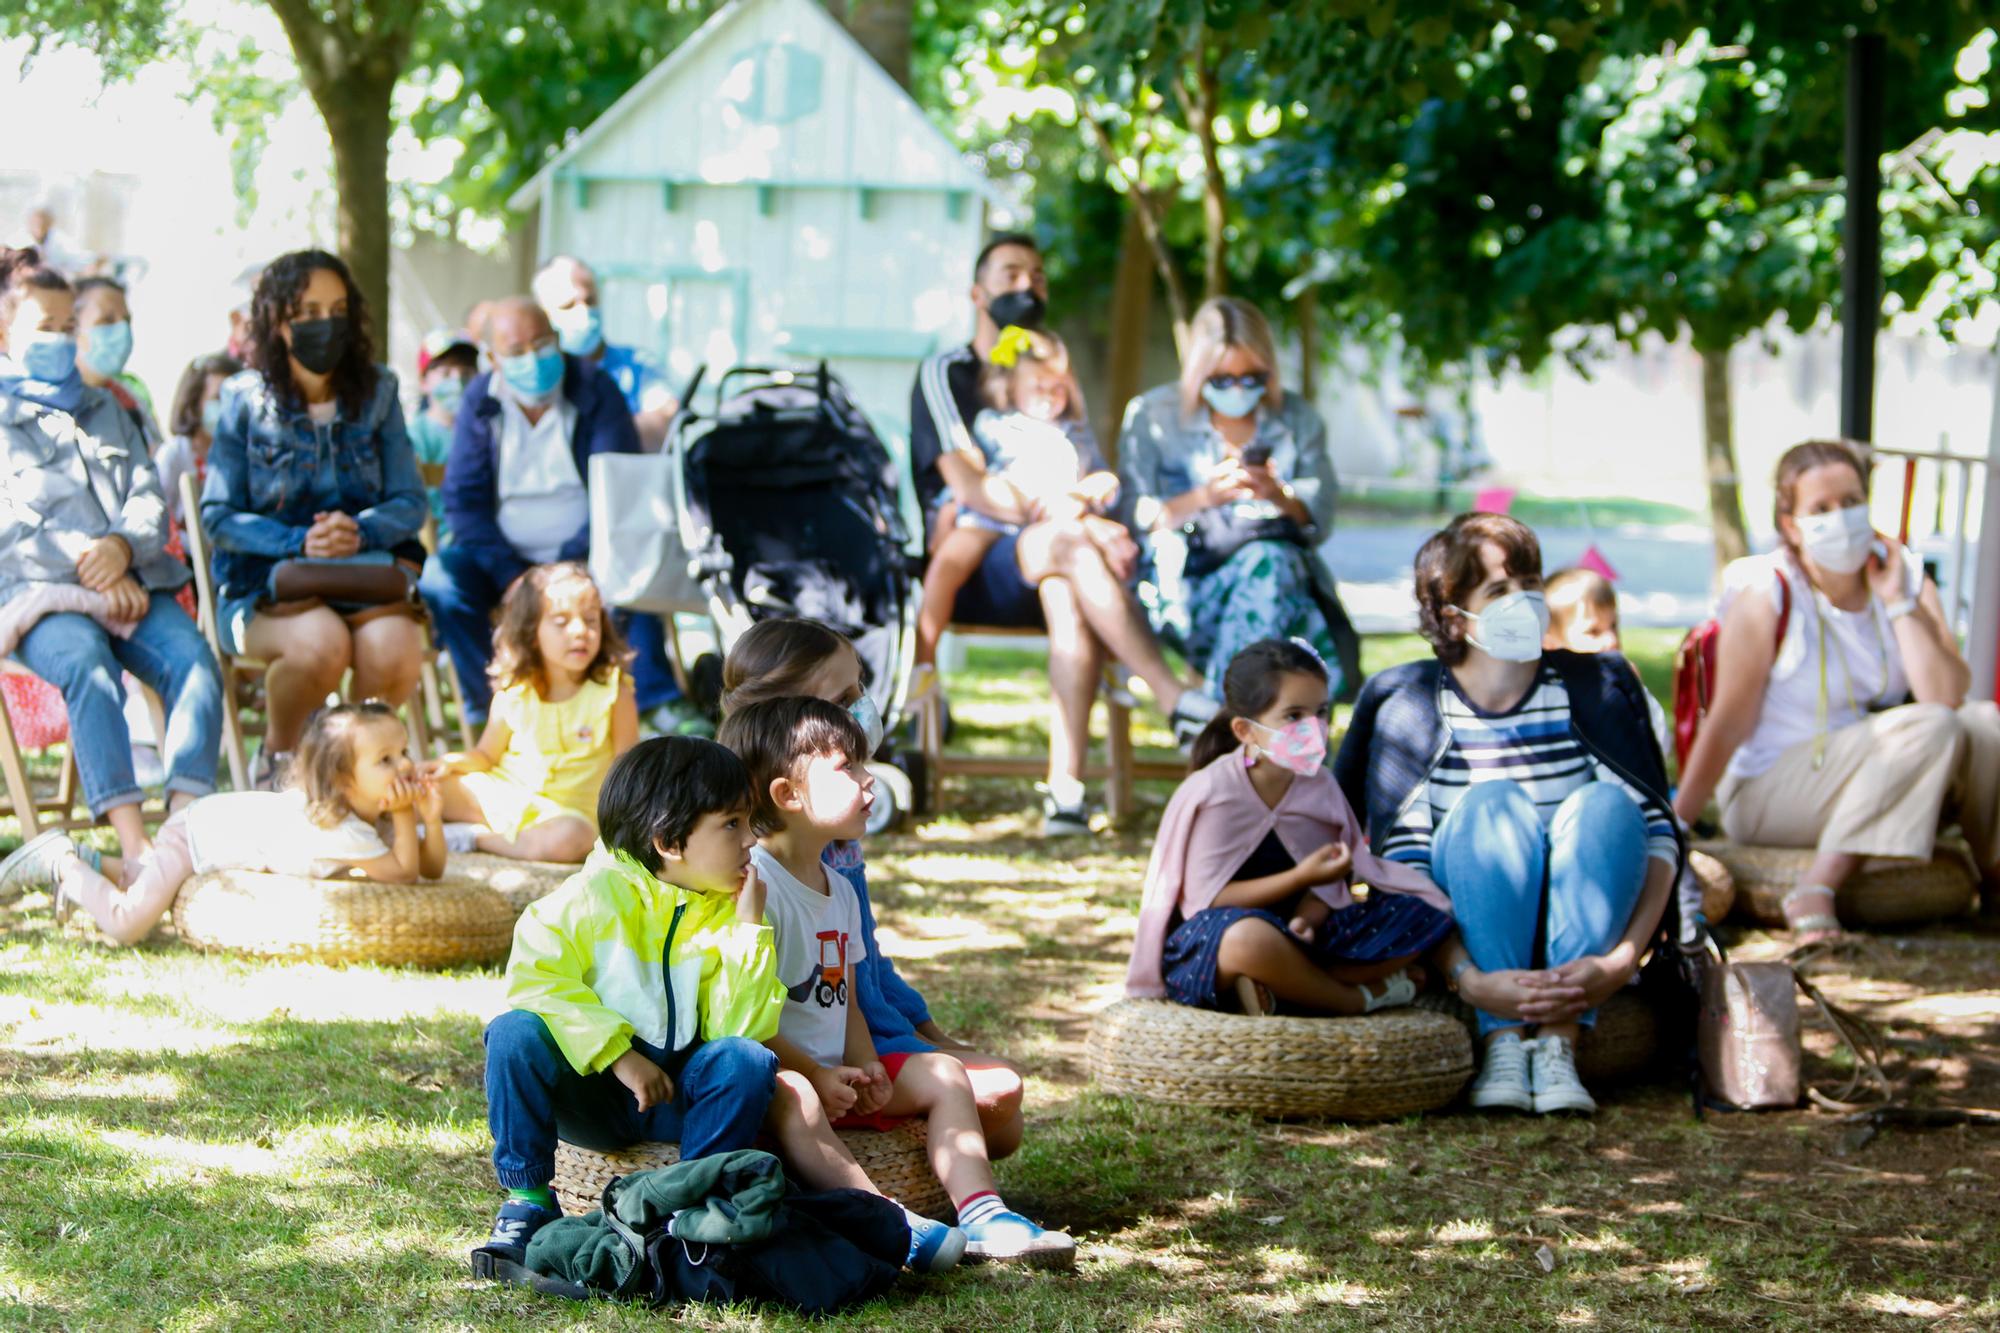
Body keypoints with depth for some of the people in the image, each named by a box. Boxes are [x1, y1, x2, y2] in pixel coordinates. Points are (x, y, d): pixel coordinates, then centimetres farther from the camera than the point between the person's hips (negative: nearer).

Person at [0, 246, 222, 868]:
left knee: (195, 660, -27)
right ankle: (133, 843, -47)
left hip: (132, 583, 5)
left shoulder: (106, 411, 28)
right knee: (87, 662, -37)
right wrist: (93, 575, -13)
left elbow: (150, 498, 16)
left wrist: (123, 546, -8)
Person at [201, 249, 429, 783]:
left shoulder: (375, 392, 9)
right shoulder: (246, 400, 1)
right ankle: (278, 756, -4)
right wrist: (299, 543, -19)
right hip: (264, 579, -2)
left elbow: (410, 501, 4)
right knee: (320, 642, -35)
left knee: (393, 647, -31)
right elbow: (219, 516, -3)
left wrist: (361, 532, -17)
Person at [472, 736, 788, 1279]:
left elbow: (740, 1030, -10)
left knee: (748, 1061, -26)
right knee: (515, 1034, -29)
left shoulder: (727, 911, 0)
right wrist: (618, 1052, -25)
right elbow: (535, 976, -20)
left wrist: (750, 929, -17)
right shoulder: (596, 894, -10)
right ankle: (527, 1201, -15)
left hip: (675, 1096, 2)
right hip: (591, 1090, -2)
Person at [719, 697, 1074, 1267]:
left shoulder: (838, 889, 14)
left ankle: (979, 1211, -12)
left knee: (942, 1074, 4)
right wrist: (815, 1076, -21)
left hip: (834, 1073, 10)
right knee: (792, 1097, -39)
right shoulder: (755, 884, -16)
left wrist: (865, 1069, -1)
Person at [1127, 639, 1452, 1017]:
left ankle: (1282, 986, -21)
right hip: (1202, 953, -6)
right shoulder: (1211, 793, -13)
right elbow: (1206, 897, -17)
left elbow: (1325, 881, 1)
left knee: (1427, 915, -8)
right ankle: (1358, 998, -15)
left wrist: (1305, 919, -23)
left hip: (1293, 937, 6)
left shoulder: (1319, 784, 3)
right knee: (1249, 935, -44)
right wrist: (1302, 877, -22)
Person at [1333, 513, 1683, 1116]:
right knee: (1495, 804, -27)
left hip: (1580, 939, 1)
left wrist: (1622, 959, -25)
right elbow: (1400, 867, -13)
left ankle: (1558, 1043, -32)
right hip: (1473, 938, -1)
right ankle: (1501, 1044, -32)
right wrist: (1469, 979, -29)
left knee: (1606, 805, -25)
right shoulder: (1409, 705, -5)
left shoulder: (1595, 688, -1)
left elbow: (1658, 831, -9)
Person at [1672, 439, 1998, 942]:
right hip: (1769, 793, -5)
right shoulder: (1766, 595, -12)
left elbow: (1947, 694, -13)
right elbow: (1727, 725, -13)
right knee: (1930, 728, -27)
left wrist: (1898, 604, -15)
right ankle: (1813, 892, -32)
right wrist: (1671, 826, -17)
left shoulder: (1906, 579, 1)